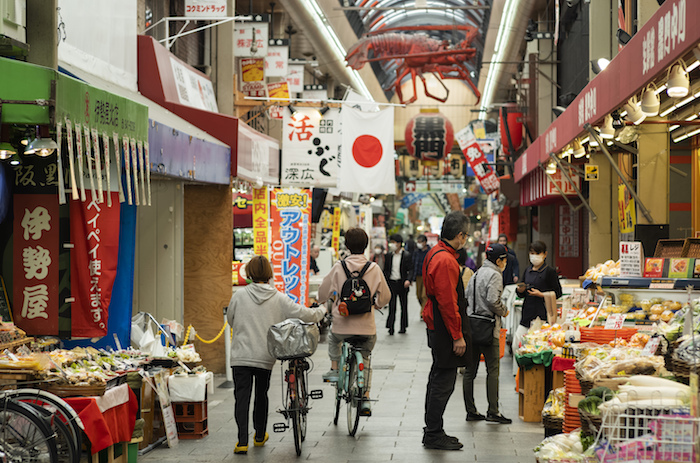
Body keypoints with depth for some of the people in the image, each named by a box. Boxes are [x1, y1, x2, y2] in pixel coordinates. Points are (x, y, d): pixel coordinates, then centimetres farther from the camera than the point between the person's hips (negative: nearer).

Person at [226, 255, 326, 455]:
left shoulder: (239, 295, -3)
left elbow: (230, 320, 12)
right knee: (261, 395, 19)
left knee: (242, 397, 0)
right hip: (265, 357, 1)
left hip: (241, 356, -1)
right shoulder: (279, 299, -3)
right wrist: (322, 310, 21)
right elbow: (305, 314, 1)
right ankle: (260, 436, 32)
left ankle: (242, 441, -8)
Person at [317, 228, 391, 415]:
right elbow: (385, 296, 4)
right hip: (367, 326, 1)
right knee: (365, 360, 20)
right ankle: (365, 400, 12)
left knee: (333, 338, 36)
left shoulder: (339, 267, -7)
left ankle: (334, 370, 27)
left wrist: (324, 302, 25)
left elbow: (323, 292, 1)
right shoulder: (374, 268, -3)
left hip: (342, 323, -1)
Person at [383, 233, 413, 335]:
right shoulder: (389, 255, 7)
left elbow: (410, 270, -5)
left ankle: (403, 327, 19)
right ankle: (391, 327, -3)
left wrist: (408, 280, -22)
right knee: (392, 306, -4)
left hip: (402, 284, -2)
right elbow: (386, 270, 12)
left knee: (404, 306, 8)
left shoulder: (406, 255, -3)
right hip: (391, 283, 2)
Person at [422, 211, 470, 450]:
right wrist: (457, 336, -18)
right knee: (443, 383, -5)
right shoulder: (446, 261, -21)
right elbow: (448, 303, -23)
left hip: (436, 327, 11)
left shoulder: (436, 253, 12)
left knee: (437, 380, 17)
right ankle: (434, 435, 1)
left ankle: (432, 432, 25)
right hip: (445, 329, -11)